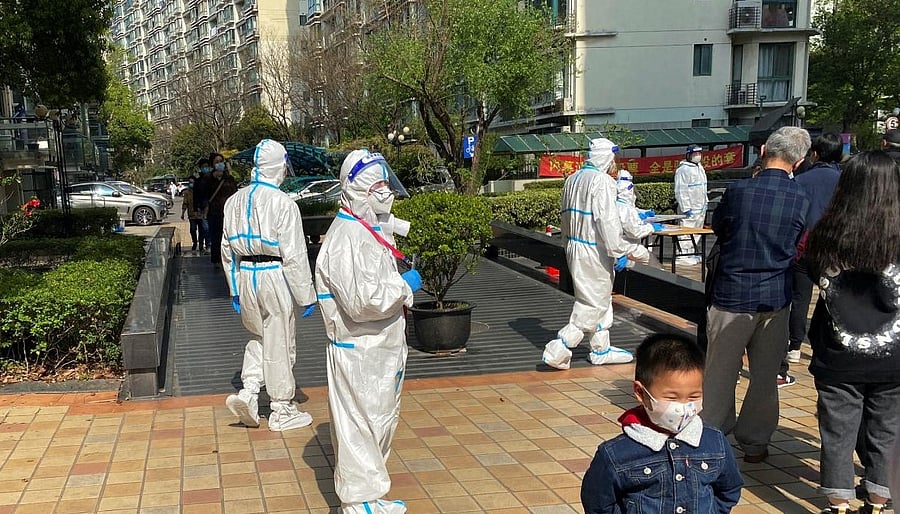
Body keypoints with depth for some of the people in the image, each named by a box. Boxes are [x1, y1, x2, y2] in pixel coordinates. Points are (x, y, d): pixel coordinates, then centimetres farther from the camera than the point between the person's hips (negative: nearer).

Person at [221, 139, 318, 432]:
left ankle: (248, 391, 9)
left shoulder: (235, 201, 5)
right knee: (279, 343, 6)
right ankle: (281, 410, 18)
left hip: (244, 275, 6)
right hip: (273, 276, -6)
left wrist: (235, 290, 19)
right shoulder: (283, 204, -14)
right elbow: (294, 256, -14)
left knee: (258, 336, 24)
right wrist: (306, 296, -7)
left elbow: (227, 249, 11)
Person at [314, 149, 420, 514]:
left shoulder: (371, 231, 12)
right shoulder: (345, 239, -21)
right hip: (358, 352, -10)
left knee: (383, 420, 19)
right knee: (359, 426, 0)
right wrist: (405, 286, -17)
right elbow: (362, 301, -30)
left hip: (381, 347, 11)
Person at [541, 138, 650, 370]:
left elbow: (566, 216, 18)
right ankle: (559, 349, -5)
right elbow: (607, 221, -22)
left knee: (602, 299, 19)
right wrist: (619, 252, -17)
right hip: (593, 251, -10)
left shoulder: (573, 179, 12)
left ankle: (601, 350, 27)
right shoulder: (602, 181, -16)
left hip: (574, 246, 10)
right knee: (593, 303, -3)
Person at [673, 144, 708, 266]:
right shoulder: (683, 169, -13)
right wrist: (686, 208, -21)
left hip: (701, 207, 9)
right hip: (690, 208, -9)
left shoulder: (700, 168, 16)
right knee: (686, 232, -9)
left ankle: (692, 254, 24)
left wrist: (705, 201, 21)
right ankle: (682, 255, -5)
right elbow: (680, 191, -18)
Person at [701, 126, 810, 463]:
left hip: (731, 296, -1)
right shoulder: (802, 200, -7)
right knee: (765, 376, 13)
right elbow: (802, 249, 4)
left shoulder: (738, 191, -11)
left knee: (720, 372, 10)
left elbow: (717, 228, 6)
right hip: (775, 299, 1)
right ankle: (754, 442, 22)